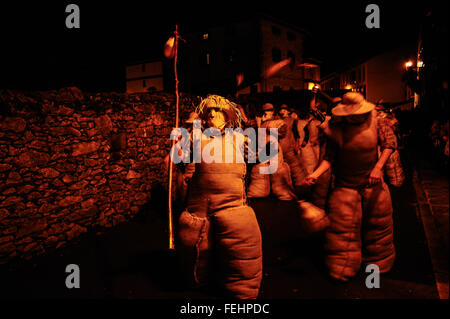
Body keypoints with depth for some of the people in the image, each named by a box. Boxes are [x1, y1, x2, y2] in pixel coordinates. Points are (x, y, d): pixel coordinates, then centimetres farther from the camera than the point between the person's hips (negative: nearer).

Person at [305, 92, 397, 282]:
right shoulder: (336, 129, -11)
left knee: (378, 222, 14)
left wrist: (378, 167, -16)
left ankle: (378, 260, 40)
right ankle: (342, 270, 15)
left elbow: (389, 143, -4)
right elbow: (330, 157, -9)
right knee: (343, 226, -3)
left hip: (372, 181, 3)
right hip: (345, 184, -2)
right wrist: (316, 173, -24)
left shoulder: (375, 122, -6)